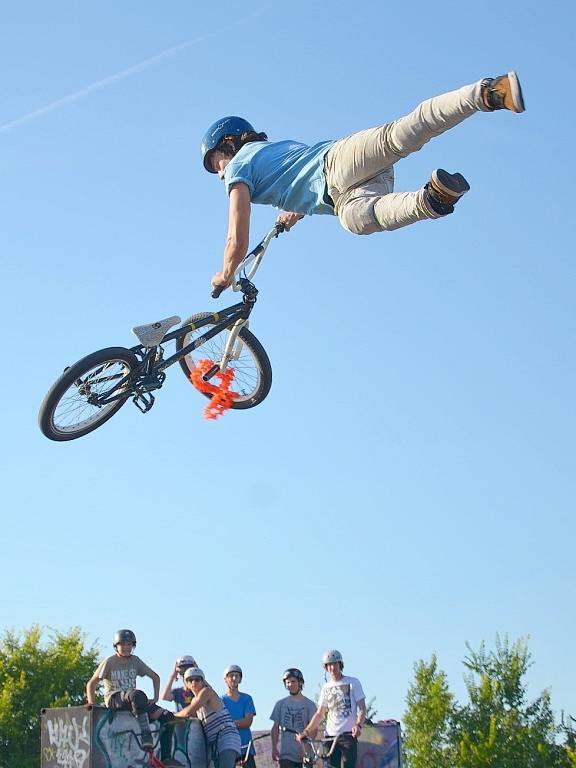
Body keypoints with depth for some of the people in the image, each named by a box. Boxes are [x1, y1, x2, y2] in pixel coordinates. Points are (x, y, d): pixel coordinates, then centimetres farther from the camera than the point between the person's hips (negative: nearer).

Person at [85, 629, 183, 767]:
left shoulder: (135, 661, 13)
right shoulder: (109, 662, 0)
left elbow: (155, 677, 20)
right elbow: (91, 684, 0)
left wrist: (155, 698, 9)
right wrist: (92, 703, -13)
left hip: (132, 699, 6)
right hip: (114, 699, -6)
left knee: (167, 716, -16)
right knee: (137, 694, -42)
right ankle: (145, 735, -44)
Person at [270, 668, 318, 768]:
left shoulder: (309, 704, 3)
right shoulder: (280, 704, 9)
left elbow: (313, 729, -2)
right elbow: (275, 728, 11)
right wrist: (274, 748, 0)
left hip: (304, 754, -1)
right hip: (286, 755, 1)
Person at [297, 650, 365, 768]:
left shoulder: (353, 682, 4)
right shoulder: (326, 687, 17)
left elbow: (362, 708, -3)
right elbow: (319, 714, 16)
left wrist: (358, 725, -22)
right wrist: (306, 731, 2)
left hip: (348, 735, -4)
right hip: (330, 736, 4)